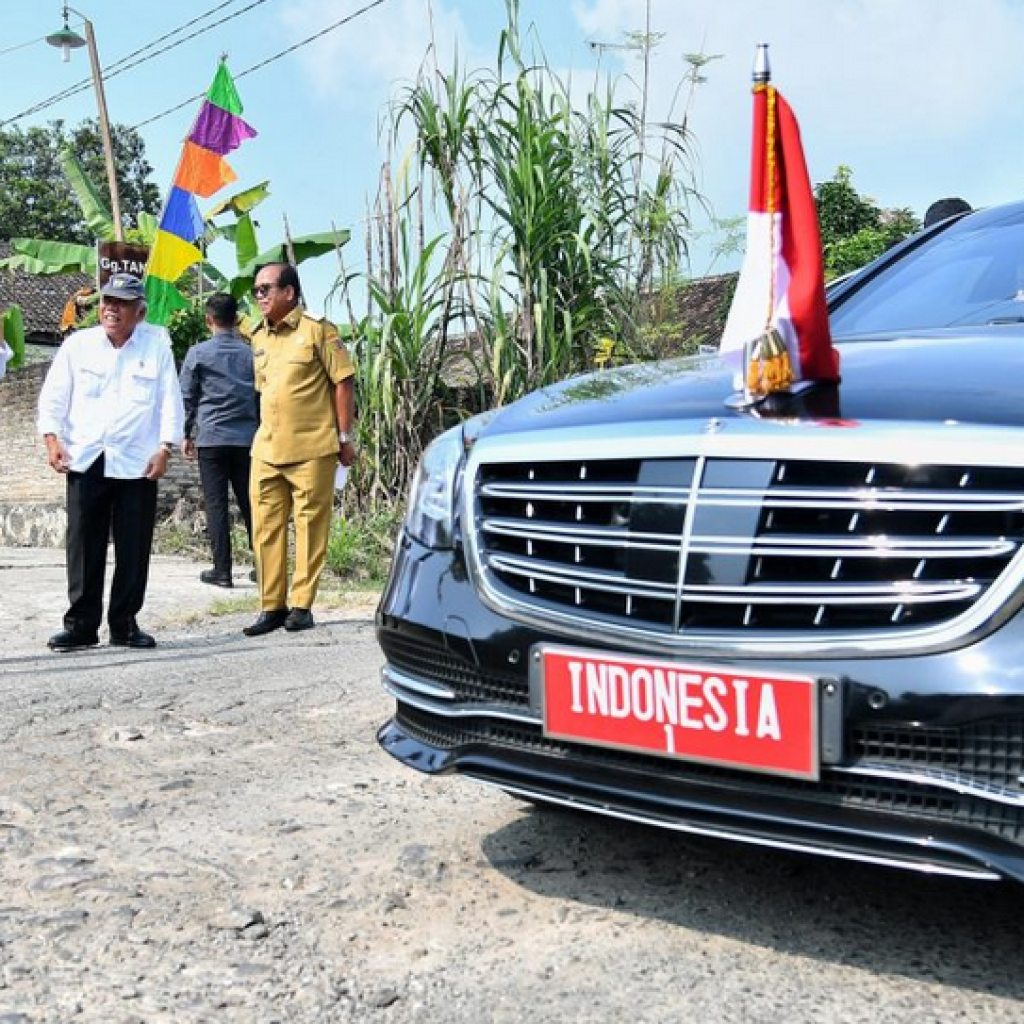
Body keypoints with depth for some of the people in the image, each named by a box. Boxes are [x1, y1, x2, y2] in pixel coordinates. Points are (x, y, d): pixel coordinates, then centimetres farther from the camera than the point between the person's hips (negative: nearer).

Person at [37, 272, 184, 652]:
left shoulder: (157, 344, 3)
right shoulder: (78, 344, 5)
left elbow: (170, 400, 2)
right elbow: (53, 396, 7)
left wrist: (164, 448, -5)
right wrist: (52, 438, -4)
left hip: (137, 464, -1)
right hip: (85, 460, 1)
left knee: (134, 549, 3)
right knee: (84, 546, 2)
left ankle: (125, 624, 14)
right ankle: (81, 624, 11)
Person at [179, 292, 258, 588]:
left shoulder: (198, 353, -1)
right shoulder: (251, 353, 6)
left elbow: (187, 397, 2)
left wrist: (187, 435, 12)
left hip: (211, 438, -3)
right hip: (247, 438, 3)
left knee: (216, 504, 1)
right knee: (249, 503, 8)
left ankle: (222, 569, 1)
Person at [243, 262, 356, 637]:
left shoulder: (317, 330, -4)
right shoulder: (258, 337, 14)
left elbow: (343, 381, -5)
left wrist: (345, 437, -8)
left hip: (312, 448, -6)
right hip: (266, 450, 6)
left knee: (310, 528, 0)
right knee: (266, 528, 5)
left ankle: (301, 605, 9)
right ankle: (272, 606, 13)